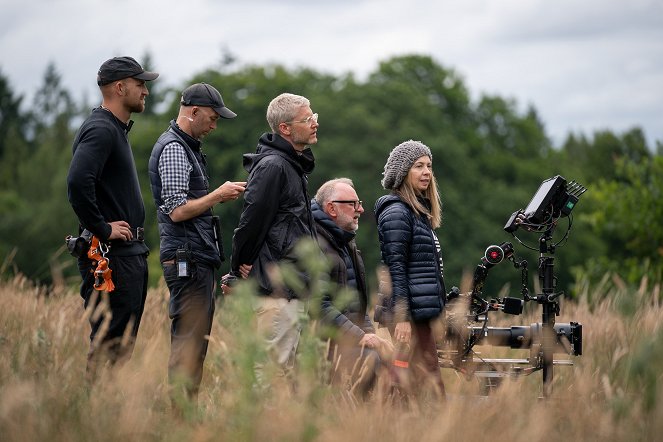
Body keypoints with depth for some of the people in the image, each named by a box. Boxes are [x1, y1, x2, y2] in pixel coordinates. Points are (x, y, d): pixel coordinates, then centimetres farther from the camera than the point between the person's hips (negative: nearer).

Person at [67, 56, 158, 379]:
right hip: (111, 256, -10)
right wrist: (101, 229, -21)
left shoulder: (117, 130, 19)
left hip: (130, 255, 10)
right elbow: (77, 182, -30)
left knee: (124, 347, 12)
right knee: (110, 346, -9)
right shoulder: (100, 129, -14)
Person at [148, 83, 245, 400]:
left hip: (197, 260, 10)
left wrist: (221, 196, 13)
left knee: (195, 341, 10)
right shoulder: (173, 149, -12)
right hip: (186, 258, -10)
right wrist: (218, 195, -11)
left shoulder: (188, 147, 21)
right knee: (189, 343, -10)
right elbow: (177, 211, -19)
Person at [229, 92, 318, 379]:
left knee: (285, 368, 12)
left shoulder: (294, 165, 18)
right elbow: (252, 219, -16)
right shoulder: (272, 165, -14)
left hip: (293, 287, 10)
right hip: (277, 288, -10)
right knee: (277, 370, -10)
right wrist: (240, 267, -6)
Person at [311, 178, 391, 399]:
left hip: (354, 336, 9)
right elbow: (319, 306, -19)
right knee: (369, 356, -31)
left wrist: (369, 332, 8)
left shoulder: (347, 245, 22)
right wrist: (360, 337, -20)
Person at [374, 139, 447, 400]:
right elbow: (395, 267, -17)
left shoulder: (419, 211, 20)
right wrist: (402, 316, -21)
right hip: (411, 310, -10)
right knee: (428, 381, -12)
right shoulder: (396, 212, -10)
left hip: (421, 309, 10)